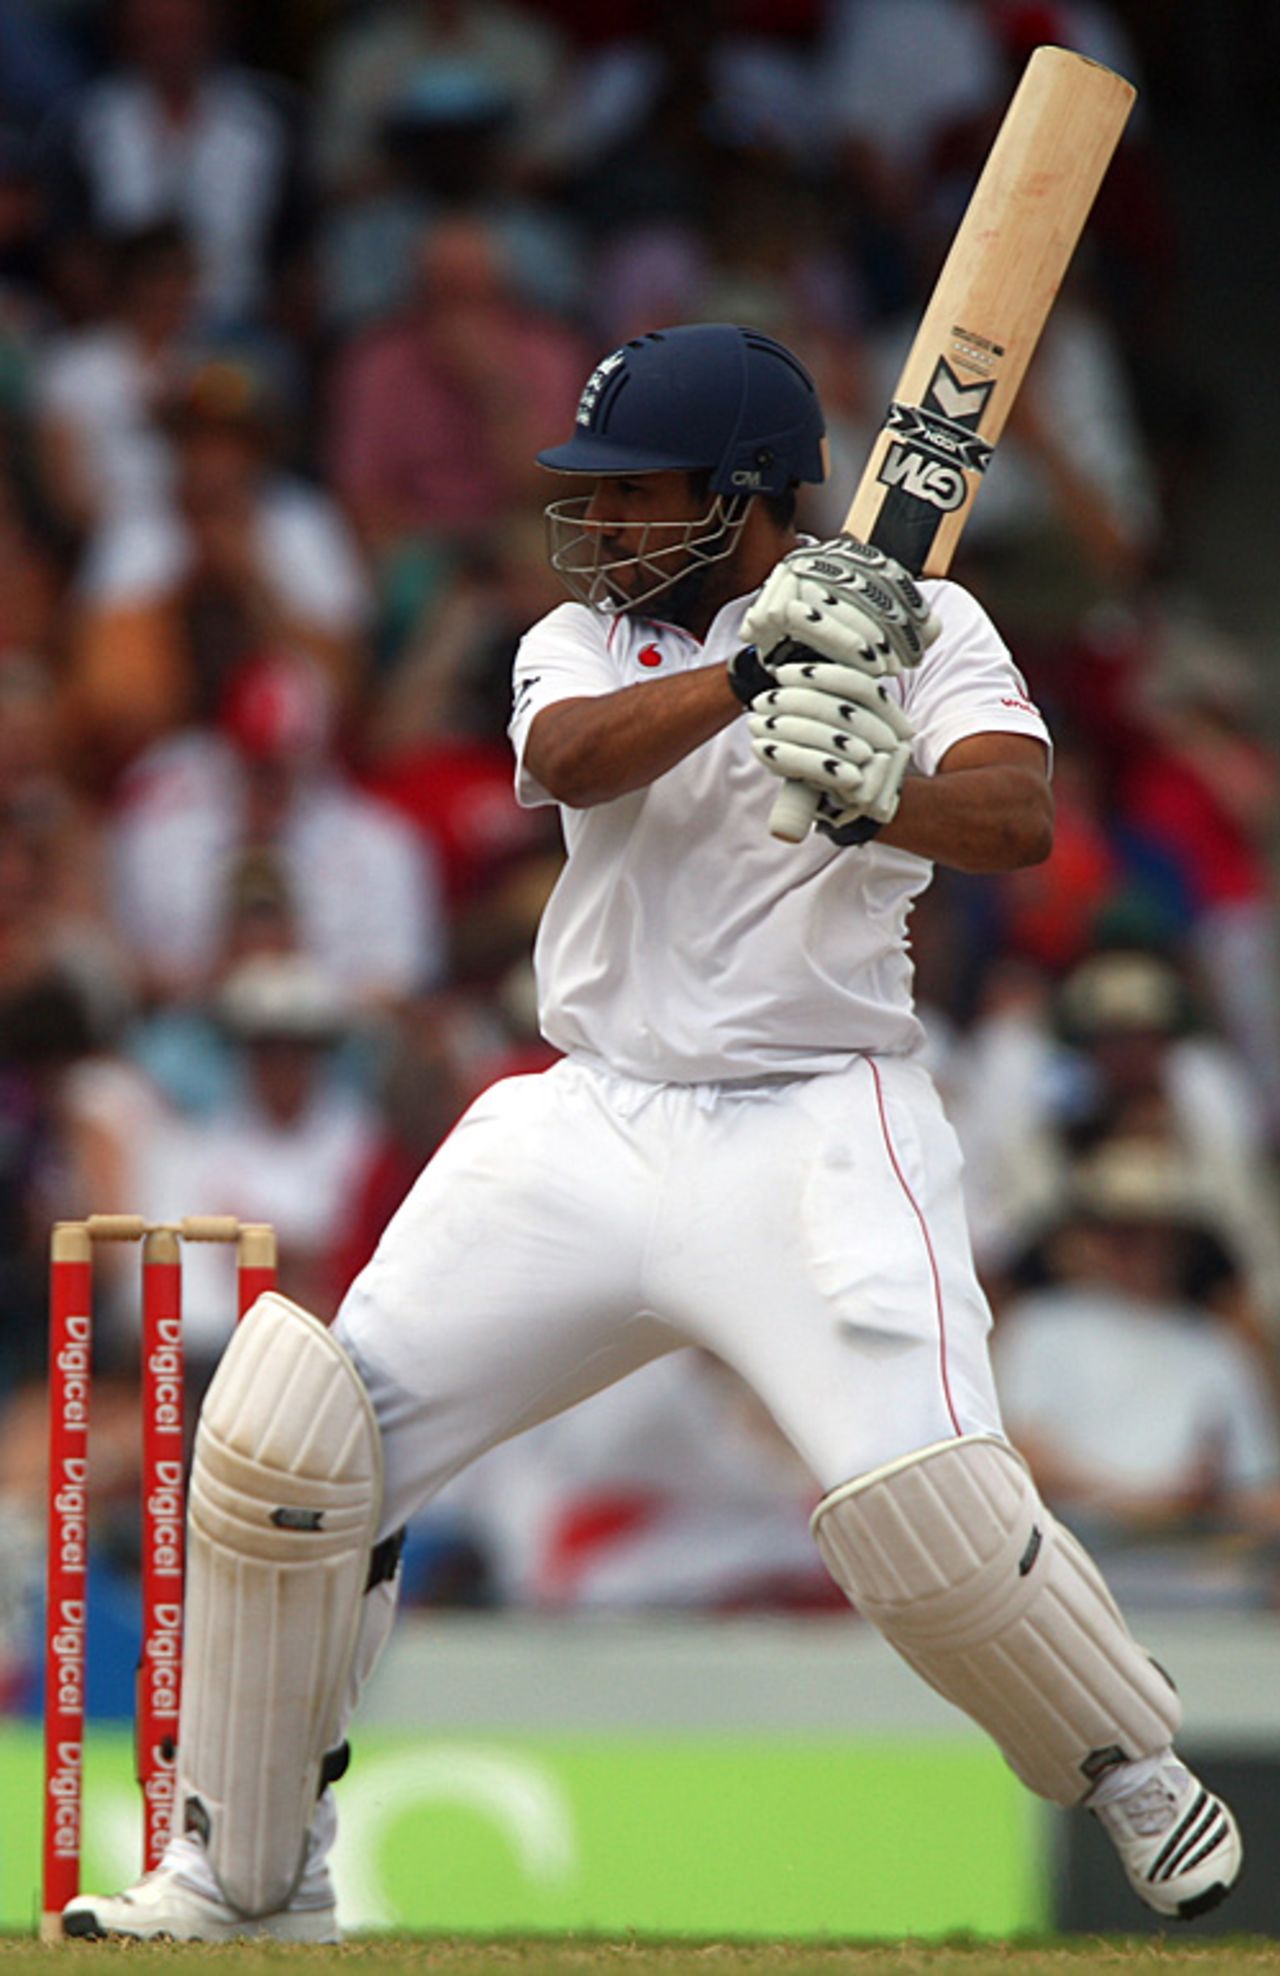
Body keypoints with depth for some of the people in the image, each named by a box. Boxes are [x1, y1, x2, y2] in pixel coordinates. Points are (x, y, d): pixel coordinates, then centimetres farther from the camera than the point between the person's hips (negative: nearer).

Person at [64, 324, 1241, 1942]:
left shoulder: (916, 627, 2)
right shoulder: (579, 642, 12)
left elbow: (1017, 814, -17)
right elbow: (573, 759, -12)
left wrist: (882, 798, -38)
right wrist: (753, 668, -28)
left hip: (816, 1130, -4)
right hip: (593, 1128, 4)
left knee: (927, 1510, -23)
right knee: (286, 1439, -7)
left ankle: (1145, 1791, 4)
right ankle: (243, 1871, 7)